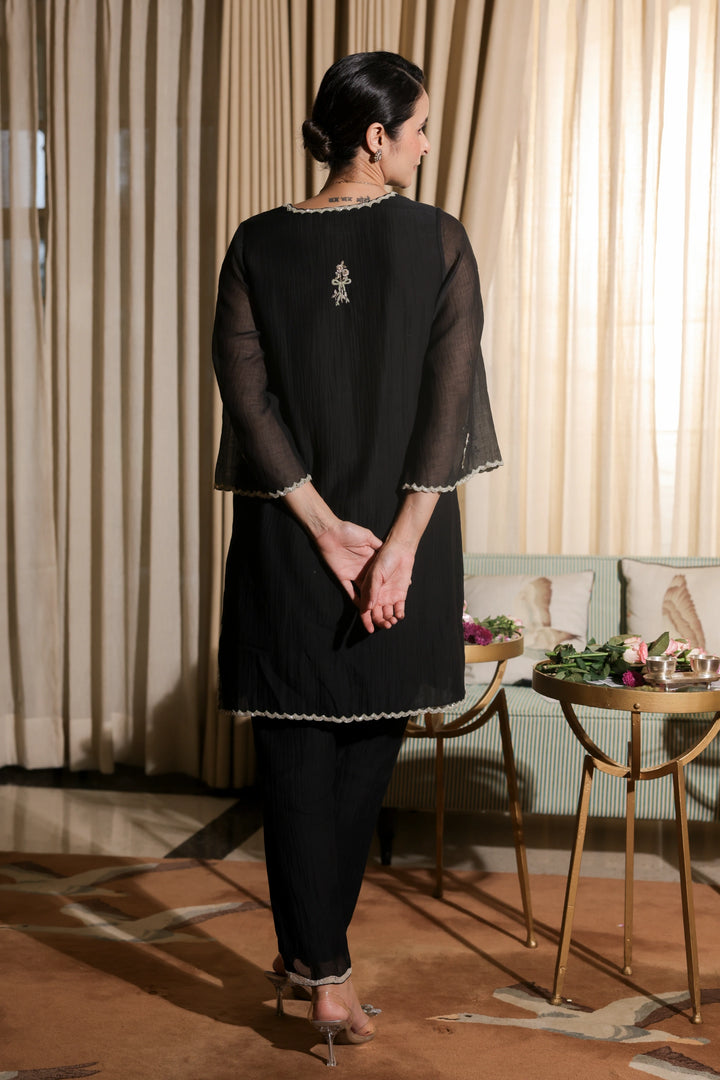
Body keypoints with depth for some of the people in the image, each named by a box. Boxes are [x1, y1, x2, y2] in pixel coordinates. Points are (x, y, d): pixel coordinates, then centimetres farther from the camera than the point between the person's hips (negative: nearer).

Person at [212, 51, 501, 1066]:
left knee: (298, 754, 10)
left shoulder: (258, 246, -1)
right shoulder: (441, 241, -5)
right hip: (401, 536, 0)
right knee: (366, 753, 14)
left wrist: (325, 525, -7)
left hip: (286, 539, 1)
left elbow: (248, 395, -7)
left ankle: (316, 961, 15)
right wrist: (401, 542, -12)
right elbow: (447, 396, -12)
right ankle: (320, 958, 25)